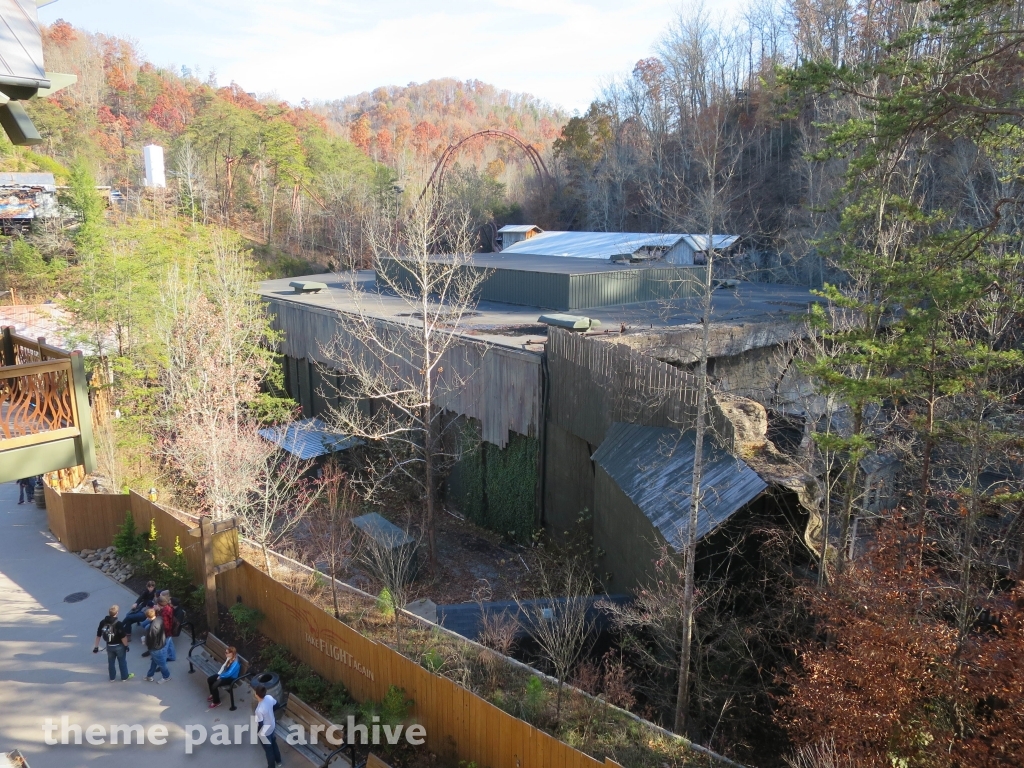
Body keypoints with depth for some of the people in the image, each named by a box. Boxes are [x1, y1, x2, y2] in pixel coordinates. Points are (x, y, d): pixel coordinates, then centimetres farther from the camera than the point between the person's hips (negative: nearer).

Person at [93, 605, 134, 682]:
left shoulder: (103, 622, -12)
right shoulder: (118, 624, -27)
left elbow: (98, 635, -5)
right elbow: (123, 637, -22)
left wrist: (96, 646, 6)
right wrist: (126, 645, -6)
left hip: (109, 646, 4)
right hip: (119, 646, -4)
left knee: (110, 662, 22)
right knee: (122, 662, 15)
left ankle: (112, 677, 37)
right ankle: (124, 677, 29)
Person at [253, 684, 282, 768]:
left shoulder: (259, 709, -39)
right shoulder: (269, 697, -20)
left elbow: (260, 724, -25)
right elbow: (275, 704, 3)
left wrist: (256, 732, -5)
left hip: (264, 732, -7)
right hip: (272, 726, 7)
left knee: (268, 750, 18)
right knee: (273, 743, 31)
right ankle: (278, 761, 53)